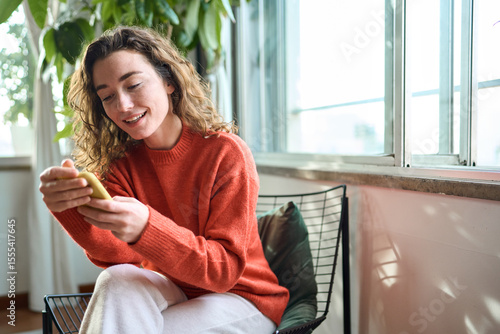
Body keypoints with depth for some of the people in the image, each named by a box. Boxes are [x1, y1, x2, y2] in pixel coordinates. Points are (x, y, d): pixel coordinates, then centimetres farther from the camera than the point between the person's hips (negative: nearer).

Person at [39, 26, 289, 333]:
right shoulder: (122, 162, -2)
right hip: (170, 293, 4)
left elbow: (225, 269, -21)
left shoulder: (226, 153, -16)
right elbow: (118, 255, -15)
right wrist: (70, 208, -36)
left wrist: (145, 228, -37)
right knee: (117, 282, -26)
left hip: (242, 297, -3)